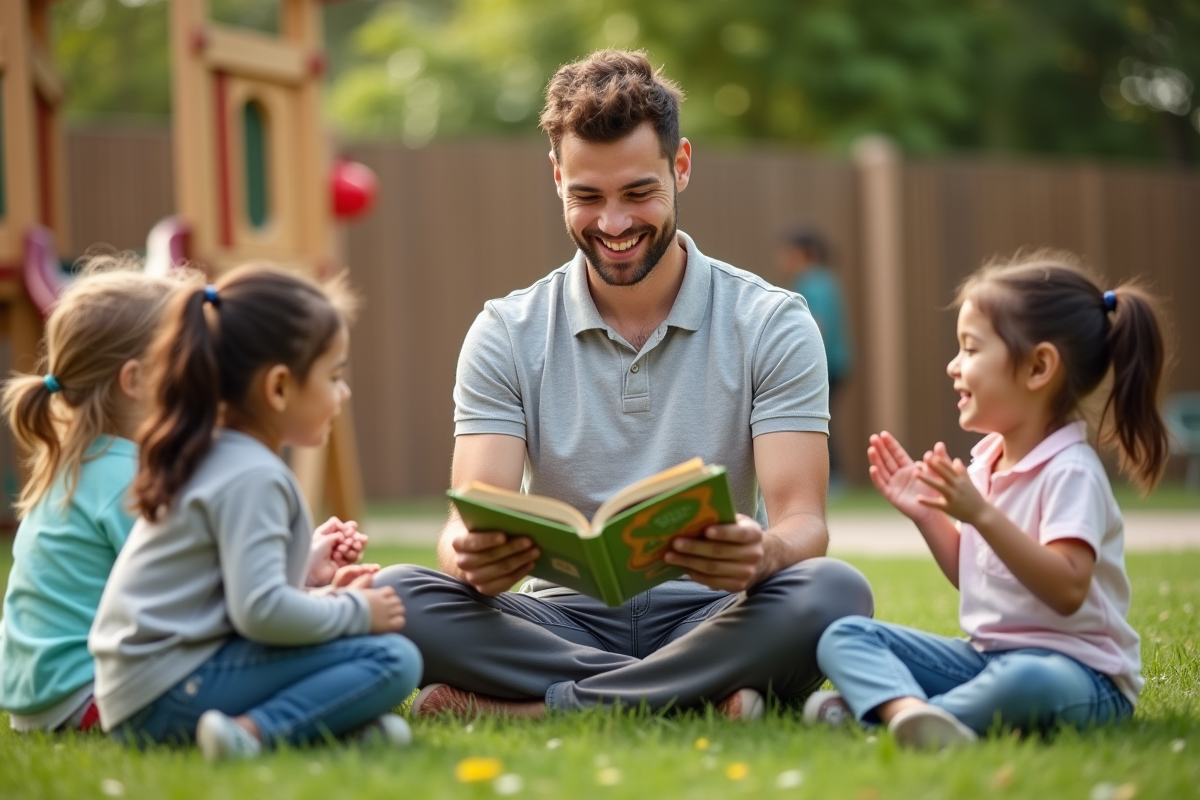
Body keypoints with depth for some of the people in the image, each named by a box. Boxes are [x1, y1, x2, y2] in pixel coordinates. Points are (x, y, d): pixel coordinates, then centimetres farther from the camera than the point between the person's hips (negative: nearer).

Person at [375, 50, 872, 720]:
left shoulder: (773, 325, 0)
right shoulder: (506, 336, 4)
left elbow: (803, 523, -9)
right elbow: (470, 523, -6)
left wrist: (763, 555, -36)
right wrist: (473, 559, -33)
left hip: (710, 622, -1)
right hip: (565, 623, 1)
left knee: (834, 591, -33)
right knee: (395, 597, -26)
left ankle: (518, 709, -28)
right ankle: (699, 698, -28)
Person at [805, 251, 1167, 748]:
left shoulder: (1071, 471, -14)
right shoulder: (987, 461, 12)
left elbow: (1067, 591, -26)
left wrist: (980, 514, -30)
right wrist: (926, 513, 11)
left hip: (1074, 667, -8)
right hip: (986, 653, 9)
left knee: (1026, 682, -43)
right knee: (843, 637, -6)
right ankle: (909, 708, -37)